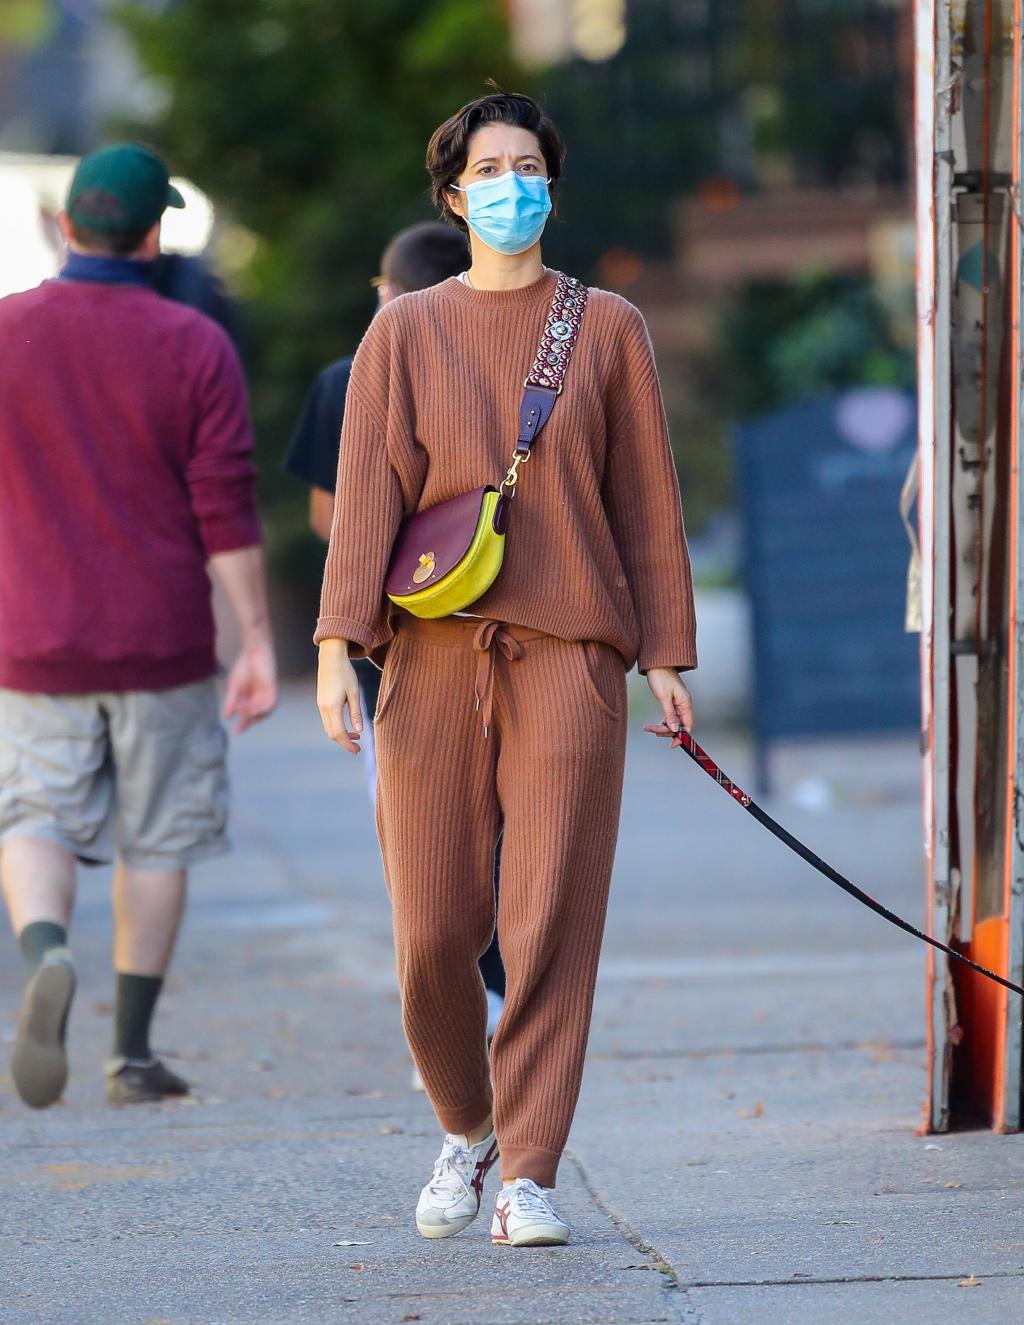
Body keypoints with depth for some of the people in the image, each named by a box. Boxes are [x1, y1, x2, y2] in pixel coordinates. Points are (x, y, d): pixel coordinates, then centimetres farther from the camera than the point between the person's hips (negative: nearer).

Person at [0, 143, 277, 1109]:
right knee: (157, 841, 11)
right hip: (163, 642, 0)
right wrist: (258, 644, -5)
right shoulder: (196, 348, -7)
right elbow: (227, 512, -9)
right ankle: (132, 1053, 10)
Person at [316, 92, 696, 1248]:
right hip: (435, 654, 0)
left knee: (552, 919, -8)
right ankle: (465, 1133, 24)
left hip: (569, 653, 0)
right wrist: (337, 645, -9)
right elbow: (367, 494, 2)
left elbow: (646, 499, 10)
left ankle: (528, 1176, -4)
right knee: (433, 930, -2)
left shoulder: (607, 329, 10)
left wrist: (666, 655, 4)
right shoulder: (404, 334, 9)